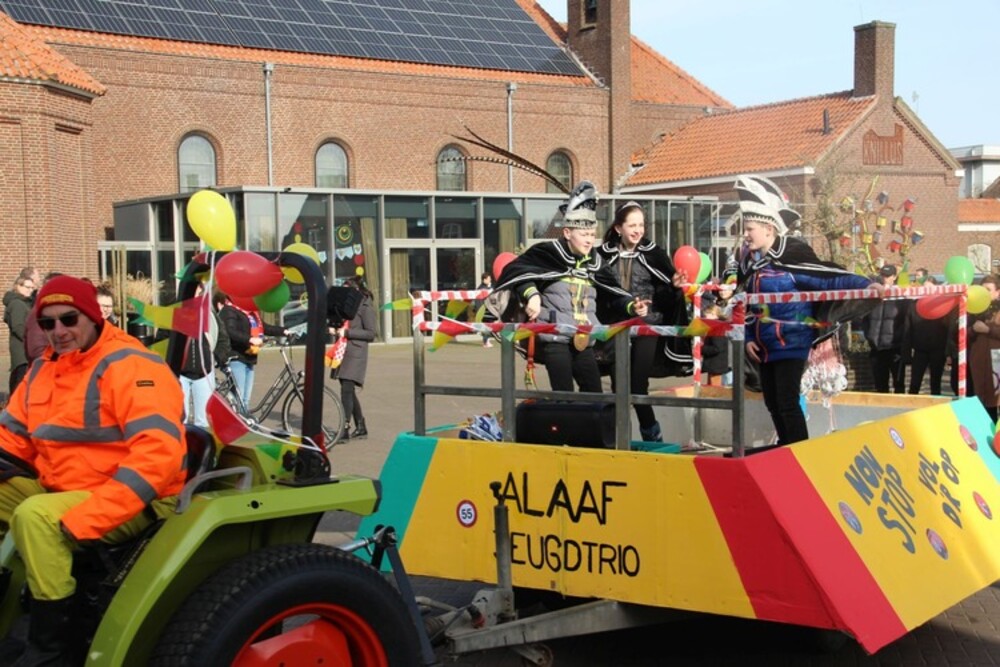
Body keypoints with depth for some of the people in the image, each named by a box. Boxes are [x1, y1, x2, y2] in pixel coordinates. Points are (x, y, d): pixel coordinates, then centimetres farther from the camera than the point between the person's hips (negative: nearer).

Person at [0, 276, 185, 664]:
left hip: (132, 502, -9)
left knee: (35, 517, -30)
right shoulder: (43, 369, 11)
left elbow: (158, 453, -27)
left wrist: (82, 518, -31)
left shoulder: (130, 366, -16)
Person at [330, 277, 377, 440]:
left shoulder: (365, 307, -7)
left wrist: (347, 332, -18)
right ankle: (361, 428, 20)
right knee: (349, 392, 10)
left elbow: (371, 334, -12)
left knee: (346, 390, -14)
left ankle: (345, 430, -13)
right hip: (343, 353, 8)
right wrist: (336, 330, 4)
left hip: (355, 355, -8)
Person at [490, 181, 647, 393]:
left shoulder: (595, 263, 11)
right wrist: (531, 293, -24)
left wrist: (631, 306, -4)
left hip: (583, 341, 6)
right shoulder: (549, 253, -7)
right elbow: (515, 269, -10)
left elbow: (614, 295, 14)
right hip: (555, 338, -6)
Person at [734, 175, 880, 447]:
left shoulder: (792, 255, -15)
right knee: (772, 401, 15)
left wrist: (866, 284, -27)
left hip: (792, 341, -8)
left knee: (787, 401, -11)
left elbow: (829, 277, -18)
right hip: (765, 344, 8)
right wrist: (748, 338, 11)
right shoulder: (749, 262, 9)